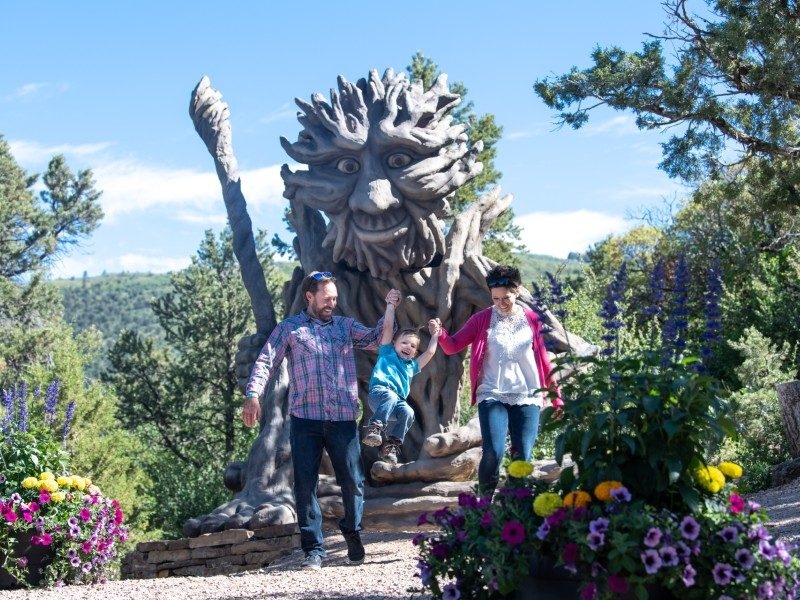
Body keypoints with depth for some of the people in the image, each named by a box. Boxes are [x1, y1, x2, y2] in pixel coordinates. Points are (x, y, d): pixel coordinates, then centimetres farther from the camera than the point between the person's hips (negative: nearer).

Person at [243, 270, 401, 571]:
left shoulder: (346, 326, 18)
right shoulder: (289, 328, 9)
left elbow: (376, 338, 9)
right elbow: (265, 362, 1)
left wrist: (390, 309, -2)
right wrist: (253, 394, -14)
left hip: (343, 419, 2)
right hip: (304, 419, -2)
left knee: (353, 481, 2)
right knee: (305, 485, -1)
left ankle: (352, 532, 26)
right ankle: (313, 549, 7)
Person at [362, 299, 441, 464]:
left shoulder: (412, 366, 33)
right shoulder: (387, 353, 22)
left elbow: (430, 352, 34)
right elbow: (388, 326, 17)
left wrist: (434, 335, 42)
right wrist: (391, 304, 18)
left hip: (398, 400, 4)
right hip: (379, 391, -4)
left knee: (408, 412, -29)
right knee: (390, 397, -39)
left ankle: (391, 446, -27)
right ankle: (374, 428, -45)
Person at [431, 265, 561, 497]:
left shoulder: (532, 319, 7)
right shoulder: (482, 319, 3)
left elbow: (544, 360, 12)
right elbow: (453, 346, -1)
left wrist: (556, 397, 13)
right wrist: (441, 334, -23)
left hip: (527, 397, 2)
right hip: (492, 396, -2)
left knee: (523, 457, -3)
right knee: (493, 453, -16)